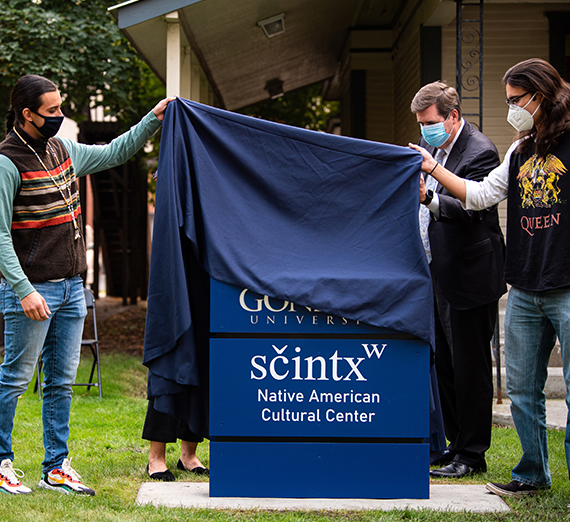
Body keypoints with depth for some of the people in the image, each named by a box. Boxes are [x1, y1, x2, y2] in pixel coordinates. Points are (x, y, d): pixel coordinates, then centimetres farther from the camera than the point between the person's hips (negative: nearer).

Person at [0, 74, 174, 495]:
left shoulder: (62, 150, 10)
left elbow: (114, 154, 25)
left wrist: (153, 120, 15)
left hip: (71, 287, 8)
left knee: (62, 381, 9)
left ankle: (57, 467, 15)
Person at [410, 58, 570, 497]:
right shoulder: (519, 153, 16)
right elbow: (480, 195, 17)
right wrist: (433, 169, 13)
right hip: (525, 291, 7)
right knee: (522, 388, 11)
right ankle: (532, 475, 23)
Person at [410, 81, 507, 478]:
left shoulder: (479, 152, -15)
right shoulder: (430, 146, 12)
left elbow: (470, 209, -28)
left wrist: (429, 198, -43)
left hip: (469, 278, -9)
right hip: (437, 276, 9)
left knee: (470, 368, -2)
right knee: (443, 365, 14)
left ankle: (472, 455, 6)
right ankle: (456, 442, 25)